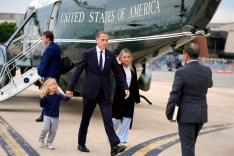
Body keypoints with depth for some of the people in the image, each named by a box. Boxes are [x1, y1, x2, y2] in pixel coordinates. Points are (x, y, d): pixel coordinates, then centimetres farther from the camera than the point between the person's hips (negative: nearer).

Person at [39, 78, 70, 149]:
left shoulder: (58, 95, -7)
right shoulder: (45, 96, -9)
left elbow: (64, 98, -23)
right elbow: (42, 105, -9)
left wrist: (68, 97, -46)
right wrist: (42, 98, -25)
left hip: (55, 117, 2)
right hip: (47, 115, -2)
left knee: (53, 131, 6)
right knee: (45, 129, -10)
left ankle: (49, 143, 22)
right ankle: (41, 139, 18)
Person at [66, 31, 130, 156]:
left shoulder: (111, 56, 5)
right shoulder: (88, 54, -4)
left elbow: (118, 74, 8)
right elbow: (78, 71, -1)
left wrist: (125, 88, -4)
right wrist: (70, 88, -1)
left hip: (105, 93, 2)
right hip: (90, 91, -1)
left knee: (108, 119, -8)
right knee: (85, 119, 11)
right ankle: (81, 144, 26)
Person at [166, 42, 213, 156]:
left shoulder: (181, 72, -17)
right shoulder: (207, 71, 0)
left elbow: (174, 95, -14)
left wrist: (169, 114, -5)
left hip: (187, 115, -6)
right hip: (202, 114, 6)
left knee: (187, 145, 1)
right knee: (190, 143, 22)